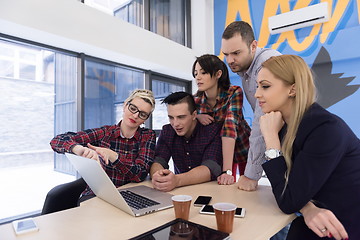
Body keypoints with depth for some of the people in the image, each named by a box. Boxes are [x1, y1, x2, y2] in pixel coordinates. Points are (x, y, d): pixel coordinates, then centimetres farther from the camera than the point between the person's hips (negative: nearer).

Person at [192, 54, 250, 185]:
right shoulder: (196, 99, -15)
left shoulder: (234, 93, -26)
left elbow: (230, 126, -37)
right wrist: (197, 117, -27)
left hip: (242, 148, -2)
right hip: (217, 152, 2)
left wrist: (227, 170, -43)